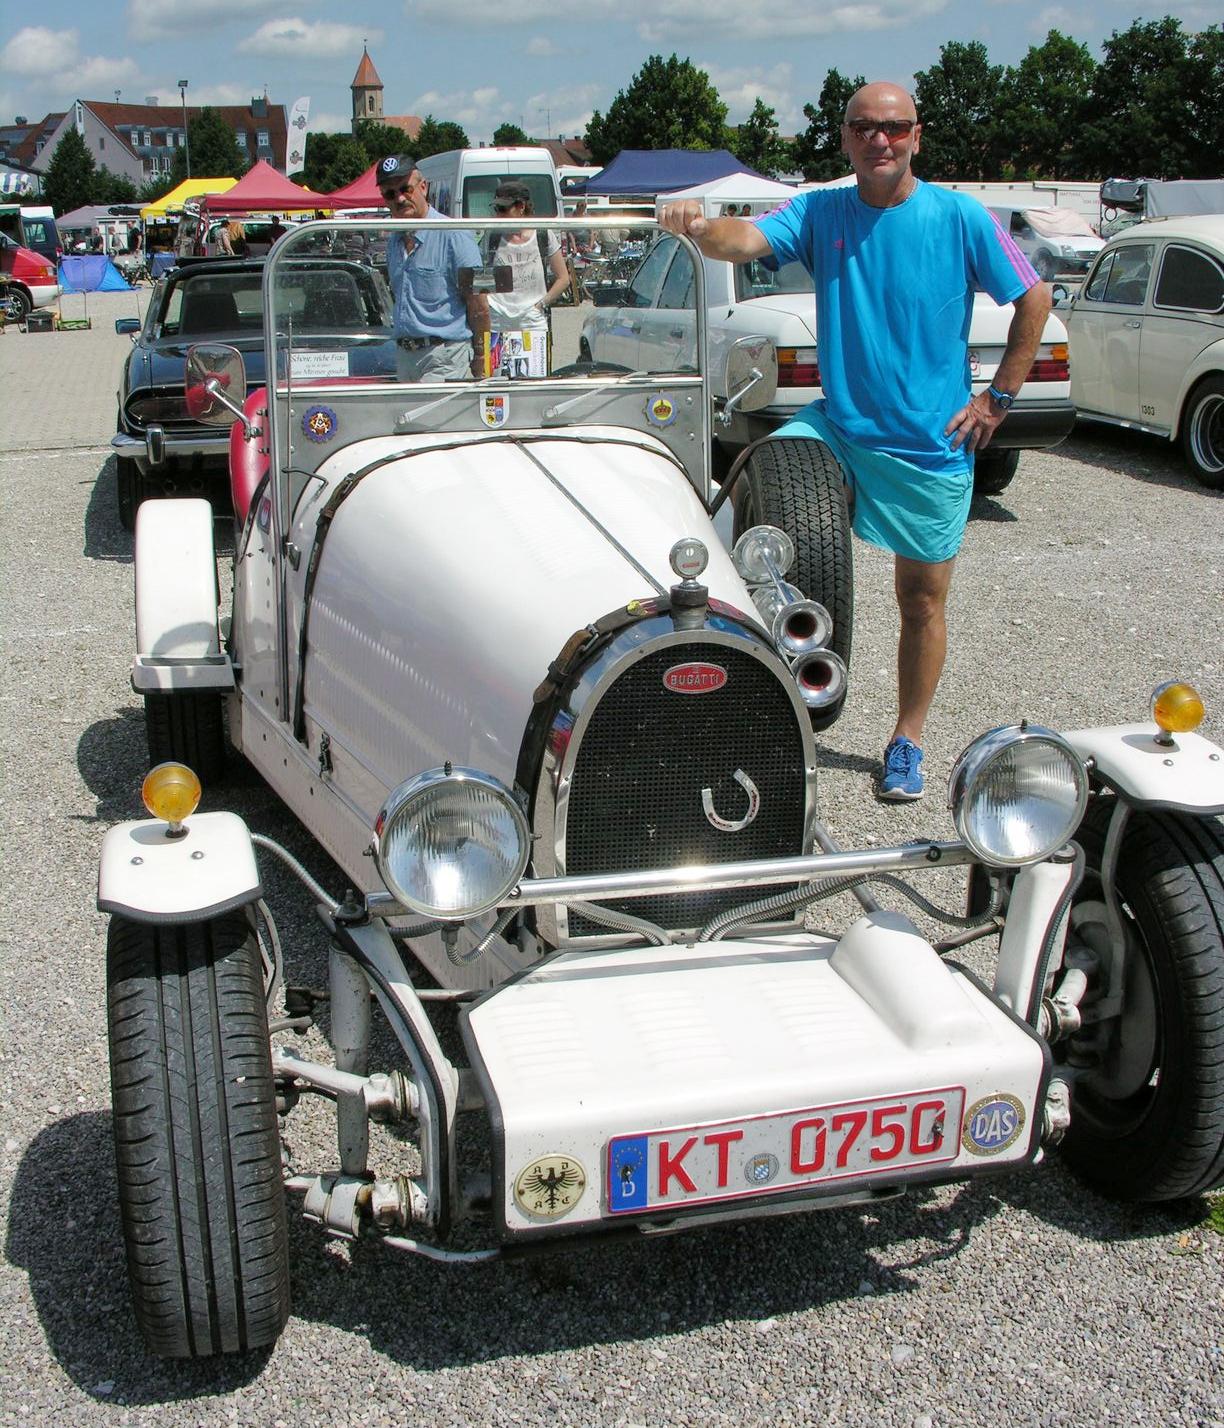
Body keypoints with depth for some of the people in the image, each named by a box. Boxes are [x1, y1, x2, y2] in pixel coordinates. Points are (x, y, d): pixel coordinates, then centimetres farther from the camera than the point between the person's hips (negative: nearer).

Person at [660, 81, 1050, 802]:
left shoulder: (959, 216, -9)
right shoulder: (819, 212, -3)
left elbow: (1035, 300, -1)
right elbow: (747, 240, -21)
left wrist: (998, 398, -5)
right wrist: (702, 228, -43)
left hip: (932, 444, -2)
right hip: (837, 425, 2)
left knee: (922, 601, 7)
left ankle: (908, 740, 26)